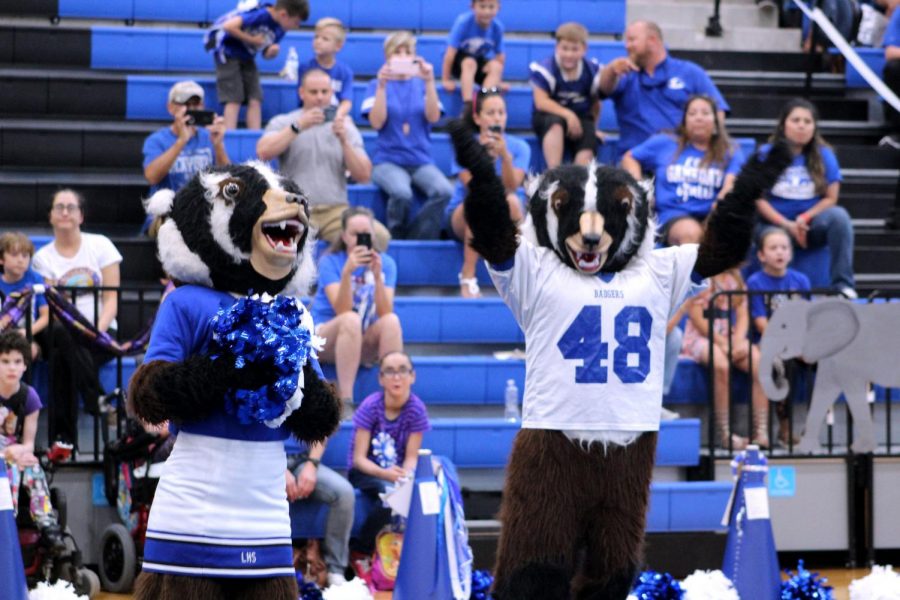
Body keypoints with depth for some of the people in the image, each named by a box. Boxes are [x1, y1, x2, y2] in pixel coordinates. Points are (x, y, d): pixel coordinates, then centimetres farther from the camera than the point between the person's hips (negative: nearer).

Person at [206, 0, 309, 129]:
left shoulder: (279, 30, -3)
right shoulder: (260, 15, -27)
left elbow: (267, 54, 9)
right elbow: (229, 26, -35)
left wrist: (272, 51, -15)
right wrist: (251, 40, -24)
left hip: (246, 56, 7)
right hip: (227, 50, -7)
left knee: (255, 99, -2)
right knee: (234, 99, -13)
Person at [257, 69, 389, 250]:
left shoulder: (346, 127, 16)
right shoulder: (282, 122, 11)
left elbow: (364, 175, 7)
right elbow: (263, 152, -9)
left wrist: (344, 141, -7)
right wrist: (298, 126, -14)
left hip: (336, 210, 2)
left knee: (379, 235, -27)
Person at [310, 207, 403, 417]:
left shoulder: (386, 263, -1)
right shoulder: (330, 262, -9)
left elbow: (384, 312, -15)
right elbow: (343, 311, -23)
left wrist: (377, 276, -27)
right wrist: (347, 271, -35)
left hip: (364, 343, 3)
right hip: (326, 339, -3)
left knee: (391, 320, -29)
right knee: (351, 320, -36)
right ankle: (345, 400, -38)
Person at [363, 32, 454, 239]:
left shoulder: (422, 85, 13)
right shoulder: (377, 85, 8)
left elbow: (433, 117, -4)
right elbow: (377, 122, -7)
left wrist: (429, 82, -15)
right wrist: (382, 86, -16)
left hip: (421, 161, 2)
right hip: (388, 160, -2)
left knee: (444, 191, -31)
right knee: (401, 193, -37)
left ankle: (414, 243, -18)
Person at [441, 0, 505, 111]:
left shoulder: (497, 27, -15)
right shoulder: (464, 22, -26)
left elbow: (500, 56, -5)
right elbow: (451, 52, -24)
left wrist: (496, 80, -6)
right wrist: (446, 80, -24)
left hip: (479, 61, 3)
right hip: (459, 59, -3)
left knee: (496, 67, -27)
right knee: (470, 63, -36)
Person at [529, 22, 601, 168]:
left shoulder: (593, 71, -3)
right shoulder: (544, 69, -14)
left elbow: (596, 103, 7)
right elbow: (541, 102, -21)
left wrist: (593, 127, 0)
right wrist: (567, 114, -32)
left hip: (580, 119, 3)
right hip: (547, 117, -3)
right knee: (556, 123, -38)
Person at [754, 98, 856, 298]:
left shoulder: (824, 155, 4)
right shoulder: (766, 154, 1)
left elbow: (831, 198, 2)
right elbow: (758, 199, -3)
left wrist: (804, 219, -15)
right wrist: (787, 225, -16)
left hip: (811, 224, 1)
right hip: (774, 225, -1)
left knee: (839, 215, -29)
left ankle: (842, 285, -28)